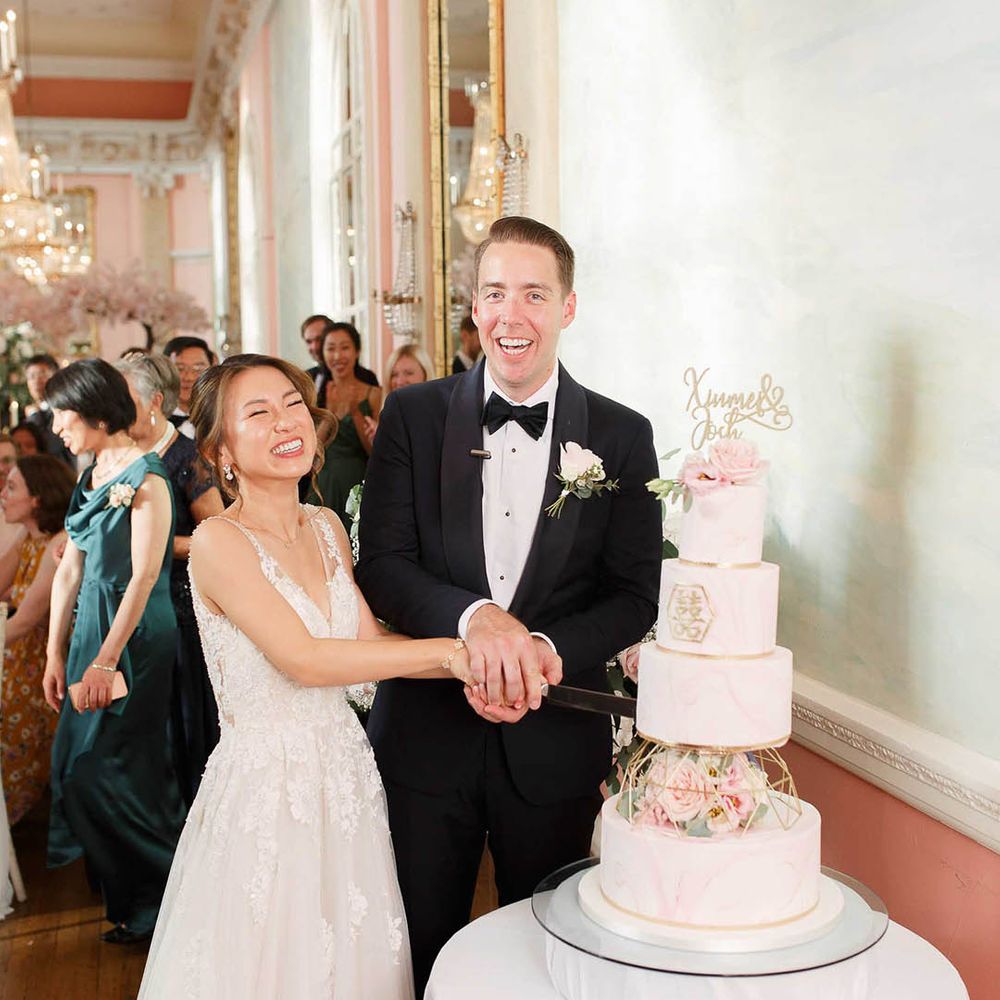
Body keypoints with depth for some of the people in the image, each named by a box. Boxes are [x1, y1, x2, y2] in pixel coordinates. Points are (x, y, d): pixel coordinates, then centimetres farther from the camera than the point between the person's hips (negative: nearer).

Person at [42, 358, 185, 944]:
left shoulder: (144, 476, -12)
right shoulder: (91, 478, 13)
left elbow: (144, 575, -18)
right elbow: (70, 571, 14)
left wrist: (106, 660, -22)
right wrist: (55, 654, 12)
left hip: (138, 633, -8)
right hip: (91, 627, 8)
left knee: (107, 769, -5)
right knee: (79, 762, 10)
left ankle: (159, 901, 12)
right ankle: (131, 896, 24)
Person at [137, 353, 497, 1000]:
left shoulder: (327, 527, 5)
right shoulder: (218, 541, -16)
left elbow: (369, 643, 2)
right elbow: (302, 659, -23)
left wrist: (470, 670, -14)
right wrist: (447, 650, -21)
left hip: (345, 773, 6)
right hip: (266, 784, -6)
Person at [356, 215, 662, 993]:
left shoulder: (622, 436, -2)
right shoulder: (413, 416, -1)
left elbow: (636, 596, -4)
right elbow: (380, 565, -8)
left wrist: (545, 650, -21)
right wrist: (473, 615, -26)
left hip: (556, 744, 0)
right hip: (426, 733, 0)